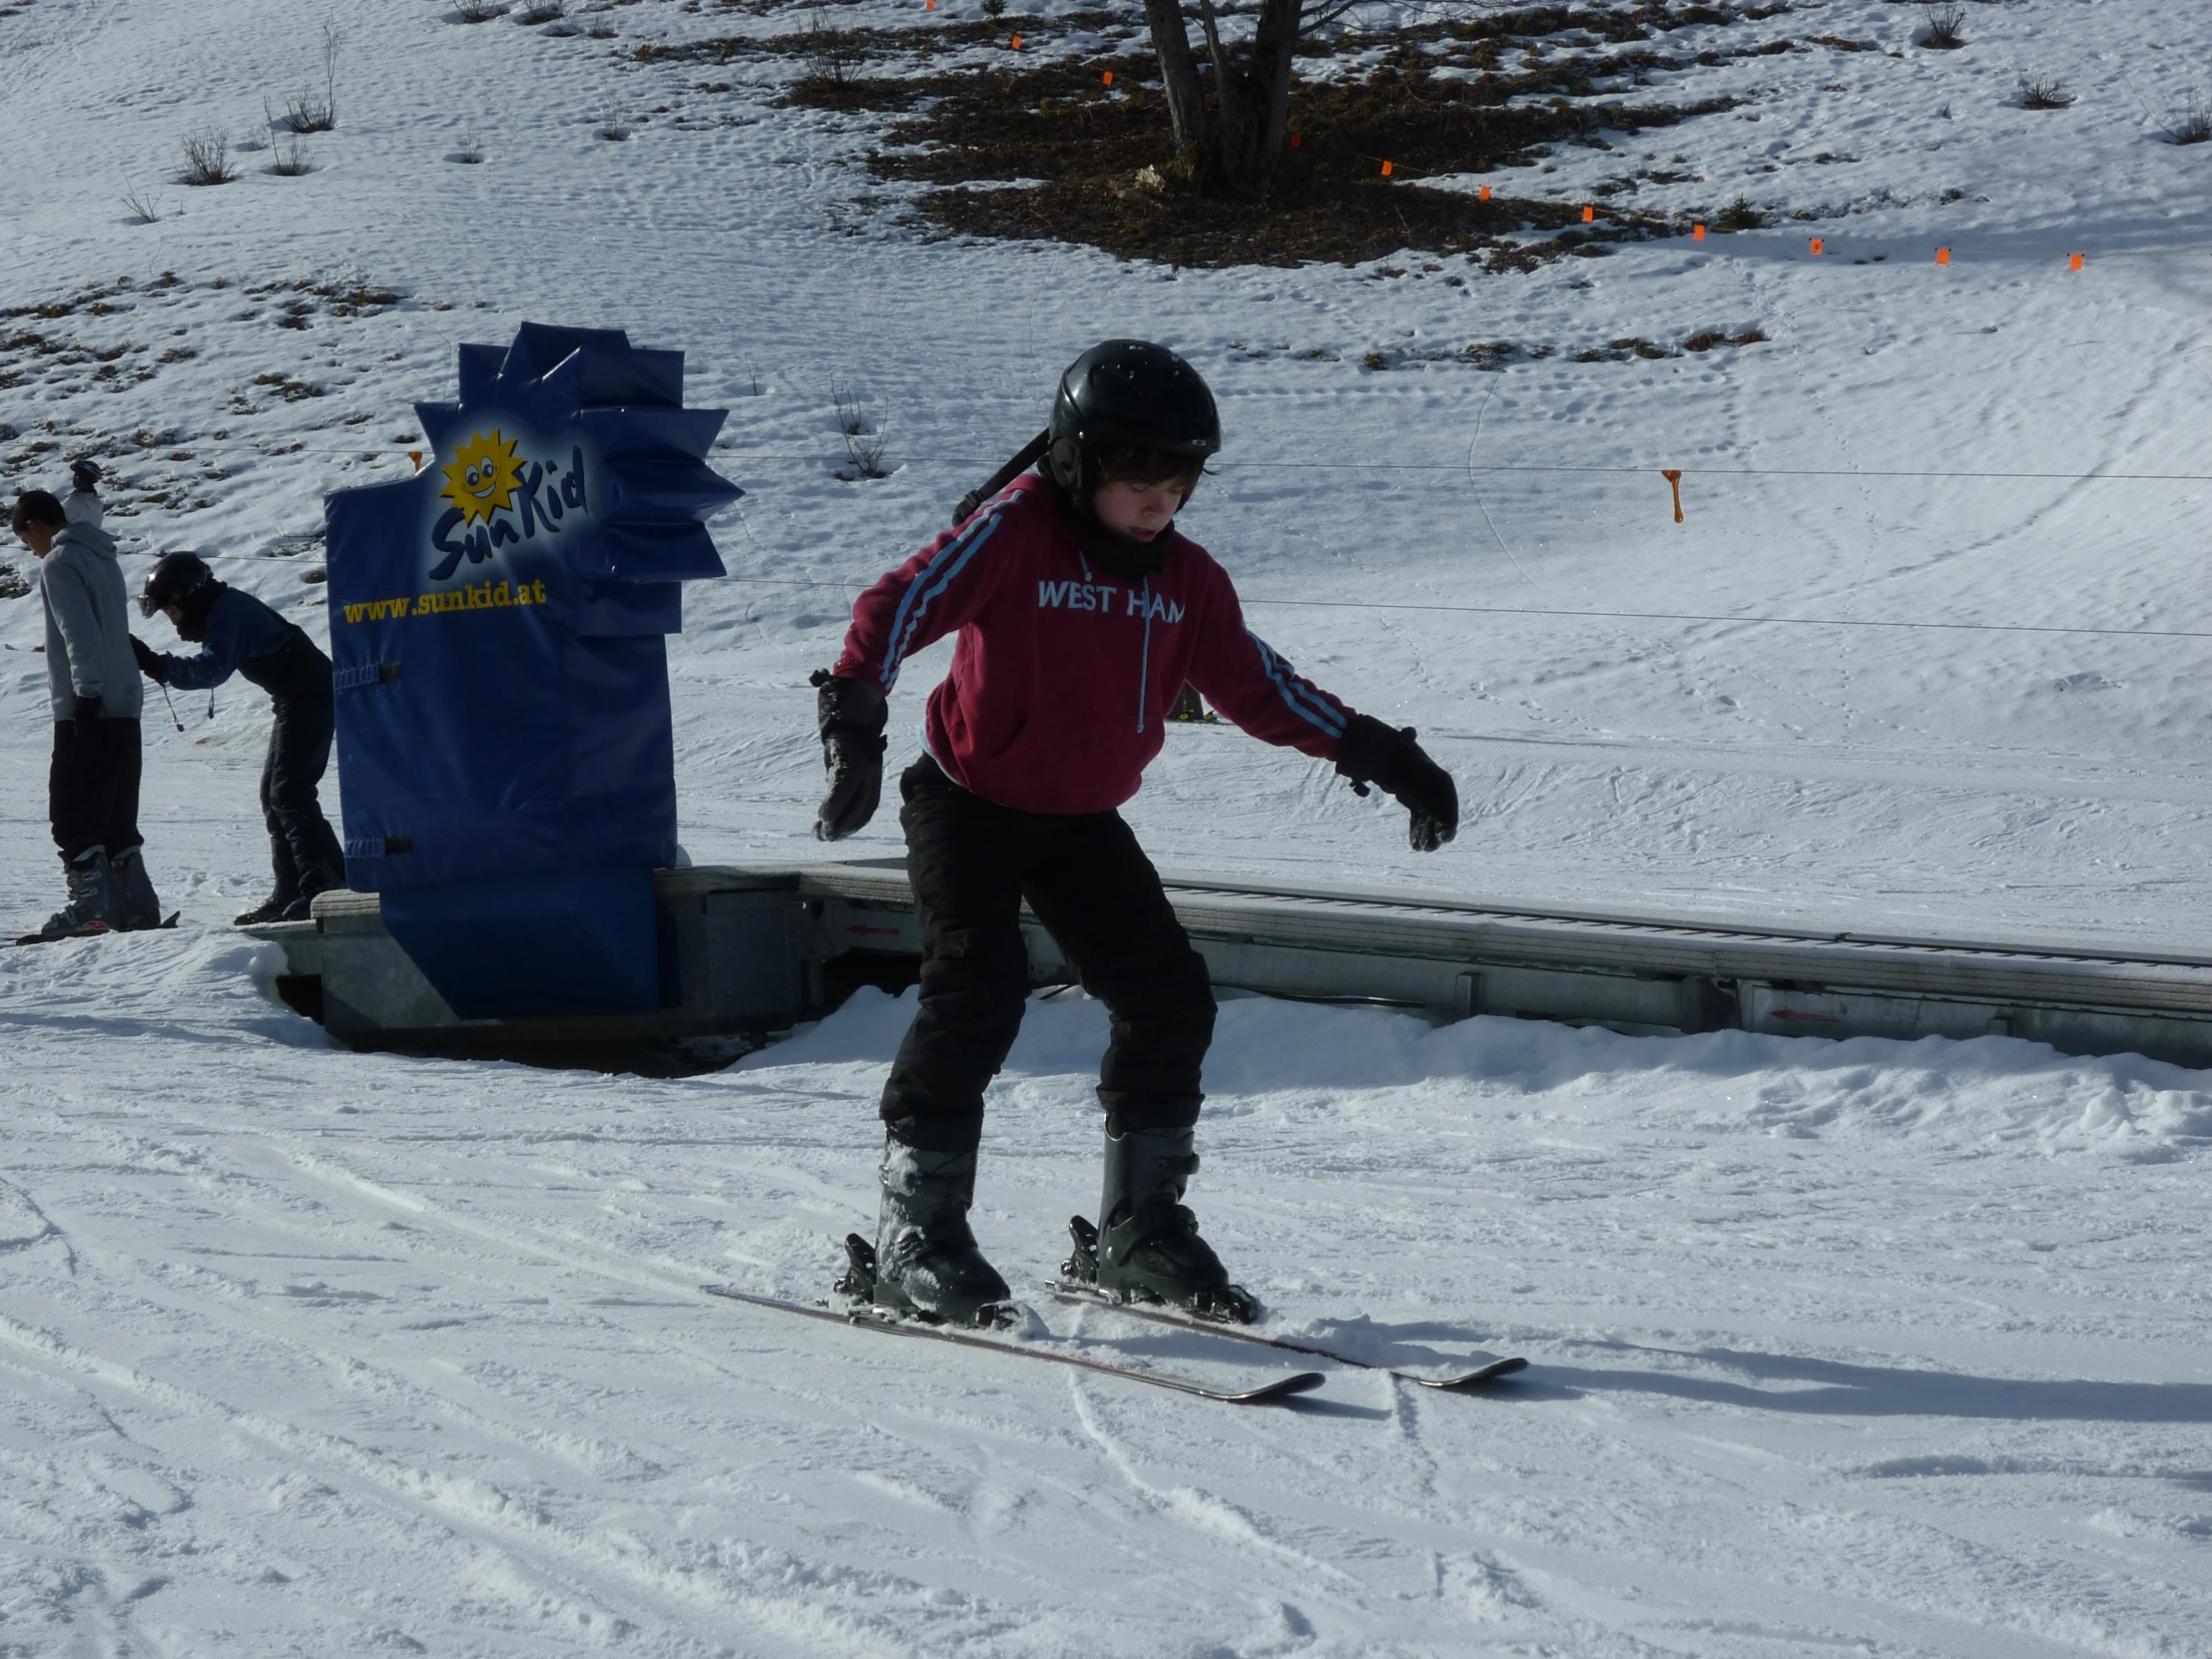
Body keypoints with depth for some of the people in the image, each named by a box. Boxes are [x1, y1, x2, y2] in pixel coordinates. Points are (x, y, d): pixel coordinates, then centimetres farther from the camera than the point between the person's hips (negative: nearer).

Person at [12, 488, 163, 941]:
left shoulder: (59, 563, -8)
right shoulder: (104, 559, 19)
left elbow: (80, 633, -19)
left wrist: (85, 692, -20)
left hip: (86, 711, -9)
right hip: (124, 708, 9)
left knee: (73, 811, -6)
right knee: (117, 814, 11)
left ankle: (92, 903, -11)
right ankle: (136, 904, 9)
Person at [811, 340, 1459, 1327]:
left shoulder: (1185, 578, 2)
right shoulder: (1014, 530, -16)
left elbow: (1256, 686, 10)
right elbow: (902, 604, -25)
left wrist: (1378, 755, 5)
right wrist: (854, 719, -42)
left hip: (1083, 821, 6)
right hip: (969, 804, -6)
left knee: (1171, 999, -1)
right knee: (978, 993, -21)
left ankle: (1139, 1229, 13)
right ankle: (915, 1233, -13)